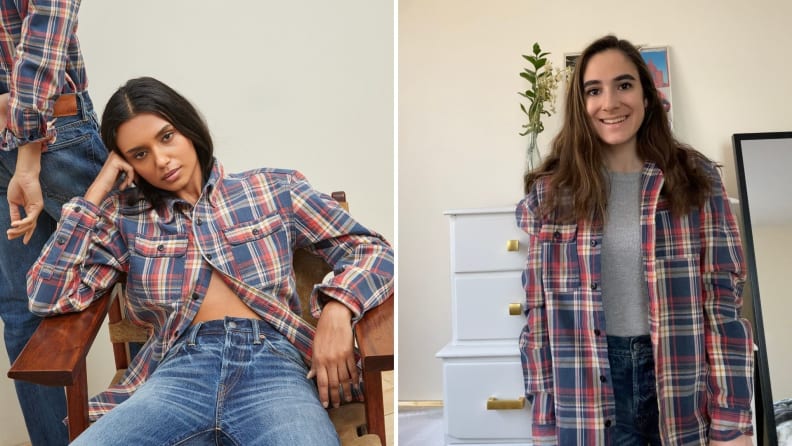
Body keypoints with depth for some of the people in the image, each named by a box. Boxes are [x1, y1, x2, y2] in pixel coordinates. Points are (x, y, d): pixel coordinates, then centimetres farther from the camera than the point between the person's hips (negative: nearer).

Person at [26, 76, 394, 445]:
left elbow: (372, 250, 13)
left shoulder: (272, 191, 14)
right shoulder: (127, 217, 18)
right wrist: (96, 194, 10)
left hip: (270, 362, -1)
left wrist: (337, 308, -9)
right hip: (178, 371, 2)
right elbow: (47, 297, 10)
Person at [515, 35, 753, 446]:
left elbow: (724, 300, -2)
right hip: (590, 388, 0)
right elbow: (539, 311, 1)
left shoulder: (696, 180, 1)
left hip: (682, 379, 1)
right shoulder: (550, 191, 1)